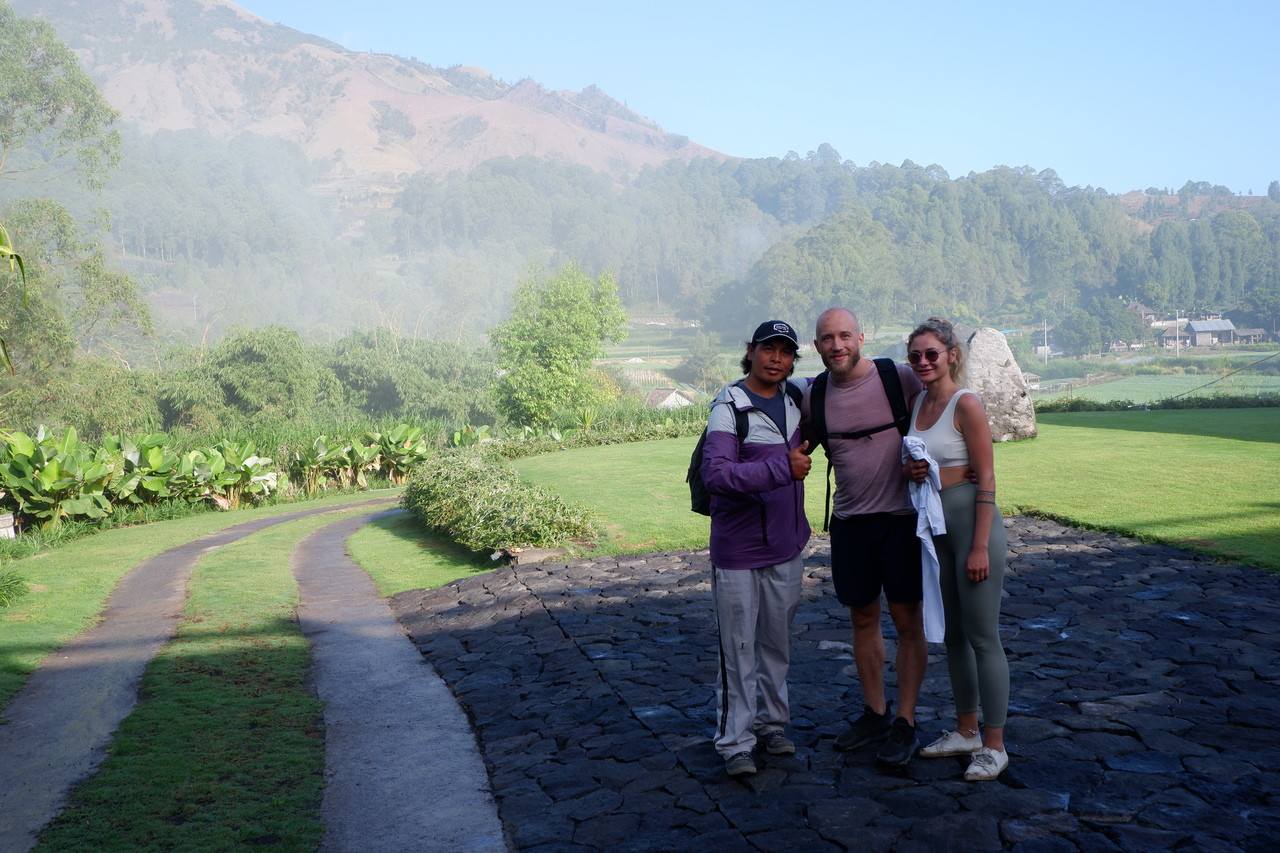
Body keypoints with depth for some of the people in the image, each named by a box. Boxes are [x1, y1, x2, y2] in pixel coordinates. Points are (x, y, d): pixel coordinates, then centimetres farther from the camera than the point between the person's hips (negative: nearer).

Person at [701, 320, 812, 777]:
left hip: (786, 548, 6)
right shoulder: (729, 407, -14)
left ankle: (772, 723, 31)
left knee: (778, 642, 16)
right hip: (738, 552, -6)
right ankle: (735, 741, 12)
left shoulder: (794, 399, 7)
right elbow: (716, 474, -27)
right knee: (739, 649, 1)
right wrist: (783, 467, -28)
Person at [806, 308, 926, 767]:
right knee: (863, 618, 13)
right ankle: (875, 712, 29)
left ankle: (905, 723, 16)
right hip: (849, 521, 4)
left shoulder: (899, 378, -9)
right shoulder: (814, 397, 2)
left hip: (901, 517, -3)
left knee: (908, 621, 3)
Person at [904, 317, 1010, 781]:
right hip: (935, 527, 8)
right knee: (952, 635, 16)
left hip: (972, 521, -8)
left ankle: (994, 745, 9)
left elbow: (986, 478, -16)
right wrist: (911, 472, 1)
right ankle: (966, 731, 29)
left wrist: (980, 546, -18)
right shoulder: (917, 402, 8)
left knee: (982, 637, -1)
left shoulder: (966, 403, -14)